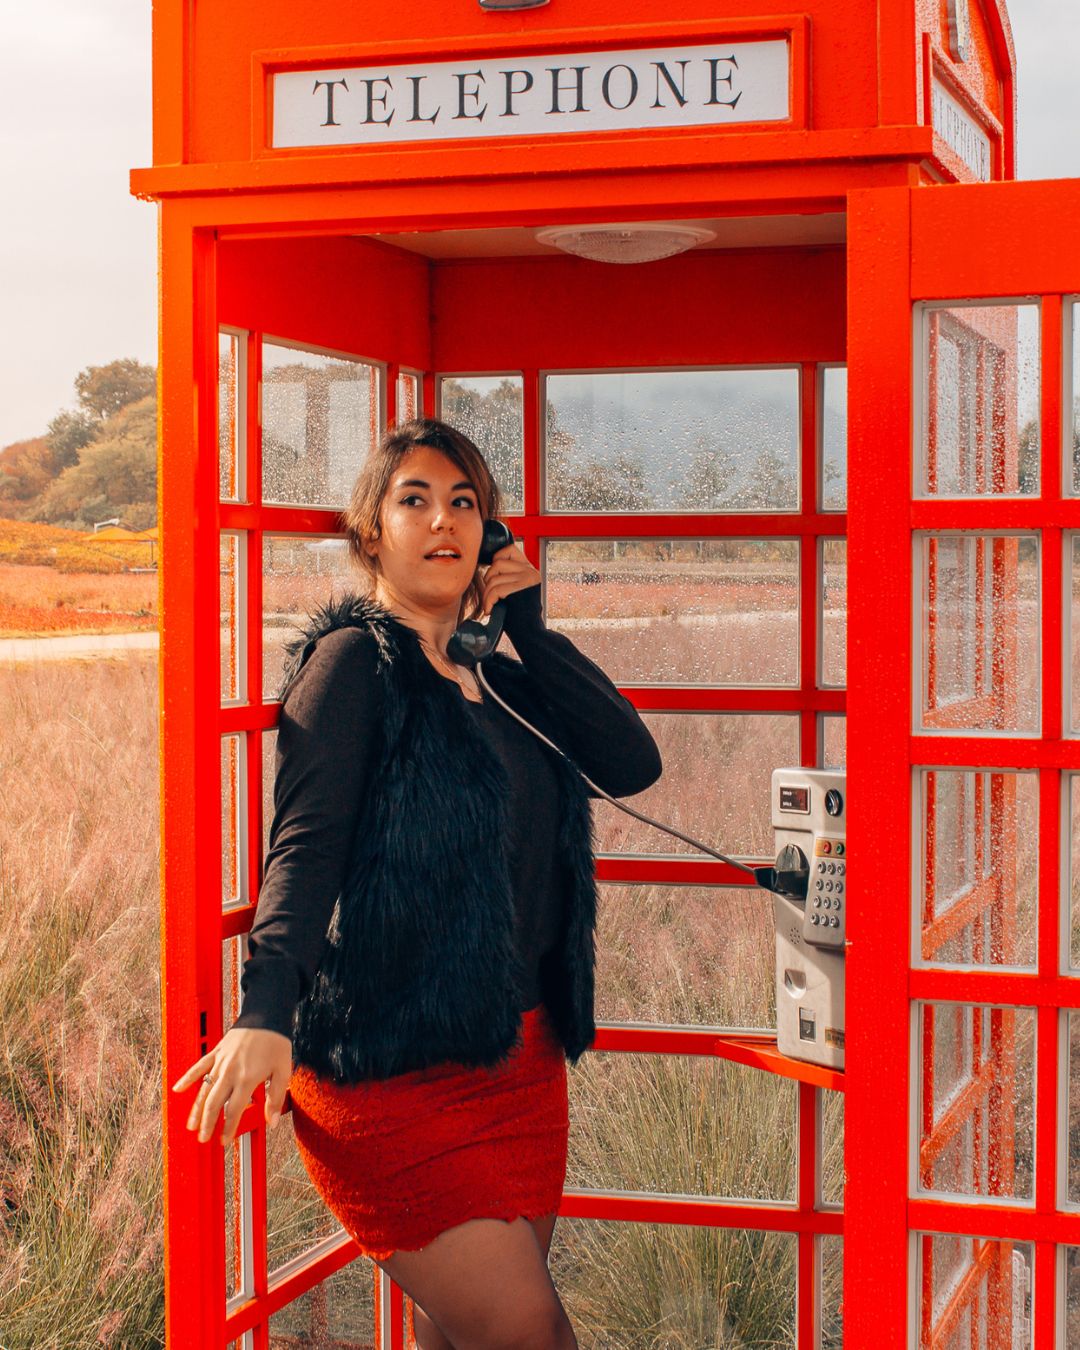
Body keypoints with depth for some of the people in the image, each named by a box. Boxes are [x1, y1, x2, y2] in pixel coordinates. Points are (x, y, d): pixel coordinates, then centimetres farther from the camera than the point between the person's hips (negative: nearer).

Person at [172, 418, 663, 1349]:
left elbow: (632, 763, 4)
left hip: (518, 1054, 7)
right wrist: (267, 1010, -32)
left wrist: (528, 628, 0)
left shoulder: (495, 675, 15)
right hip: (392, 1063, -7)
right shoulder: (355, 659, -6)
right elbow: (304, 842, -18)